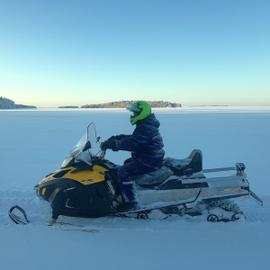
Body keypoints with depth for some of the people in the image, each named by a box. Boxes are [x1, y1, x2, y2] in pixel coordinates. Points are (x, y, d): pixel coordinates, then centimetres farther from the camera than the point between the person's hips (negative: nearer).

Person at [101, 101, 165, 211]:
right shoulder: (146, 125, 13)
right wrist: (116, 138, 9)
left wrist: (113, 144, -28)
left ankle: (130, 201, -15)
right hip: (151, 157, 11)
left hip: (149, 162, -11)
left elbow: (132, 143, -31)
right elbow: (132, 138, 18)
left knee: (124, 171, -19)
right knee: (127, 163, 26)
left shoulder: (145, 128, -21)